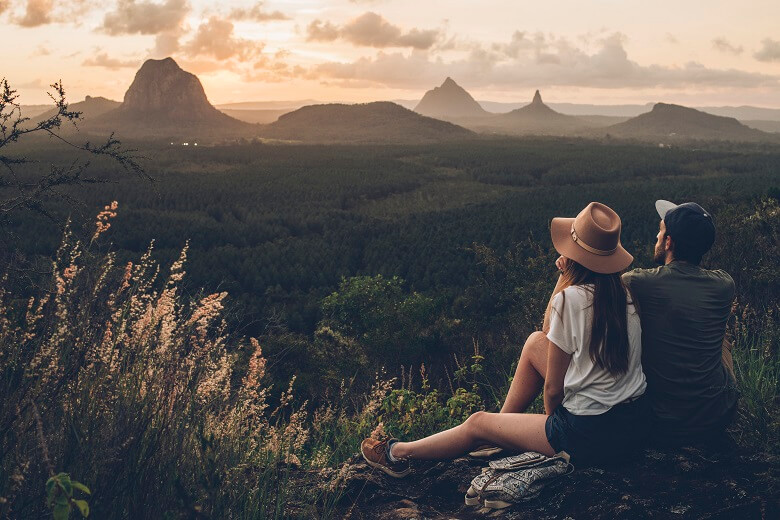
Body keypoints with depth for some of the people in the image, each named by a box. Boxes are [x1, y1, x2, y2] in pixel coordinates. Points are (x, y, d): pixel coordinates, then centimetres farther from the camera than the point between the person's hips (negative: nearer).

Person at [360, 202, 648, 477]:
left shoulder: (571, 298, -19)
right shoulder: (624, 294, 2)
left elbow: (553, 388, -9)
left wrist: (551, 416, 6)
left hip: (589, 434, -7)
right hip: (633, 420, 7)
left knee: (477, 423, 12)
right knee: (535, 342, 18)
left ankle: (398, 453, 35)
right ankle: (504, 421, 35)